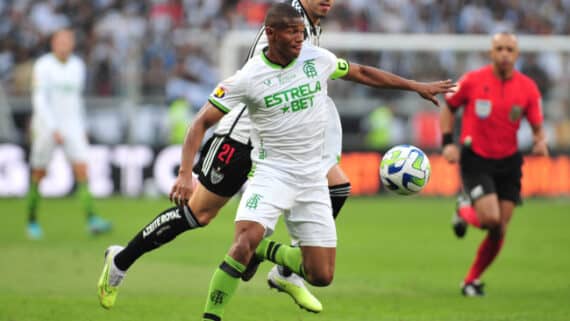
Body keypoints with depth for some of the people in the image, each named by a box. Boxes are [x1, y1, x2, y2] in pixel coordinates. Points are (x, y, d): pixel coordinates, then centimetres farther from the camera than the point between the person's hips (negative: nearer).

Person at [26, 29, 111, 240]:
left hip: (72, 126, 4)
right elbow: (39, 100, -16)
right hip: (46, 126, -4)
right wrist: (53, 128, -23)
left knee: (82, 169, -11)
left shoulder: (77, 66, 9)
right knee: (39, 174, 5)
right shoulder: (43, 66, -10)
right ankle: (32, 221, 21)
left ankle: (91, 220, -18)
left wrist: (82, 127, 18)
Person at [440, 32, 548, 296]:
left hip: (508, 162, 3)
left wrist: (540, 142, -19)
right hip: (475, 159, -3)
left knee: (499, 231, 1)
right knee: (490, 218, -21)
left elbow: (537, 126, 4)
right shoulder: (472, 81, -7)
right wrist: (447, 142, -4)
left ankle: (472, 280, 21)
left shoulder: (527, 88, -2)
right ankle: (465, 210, 16)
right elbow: (449, 107, 7)